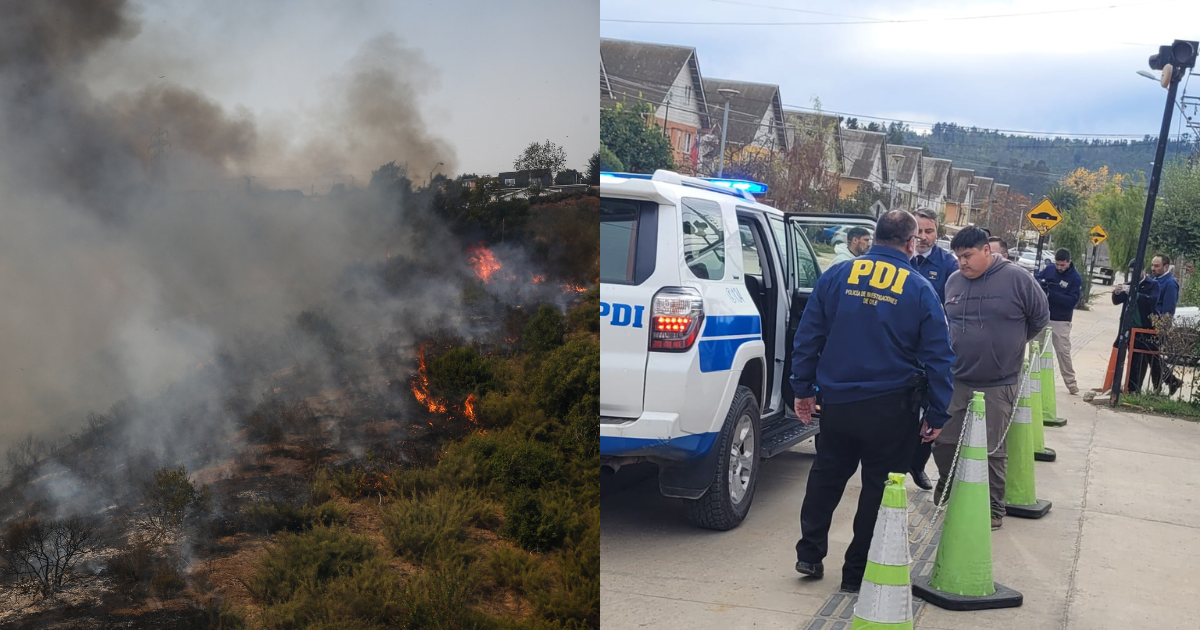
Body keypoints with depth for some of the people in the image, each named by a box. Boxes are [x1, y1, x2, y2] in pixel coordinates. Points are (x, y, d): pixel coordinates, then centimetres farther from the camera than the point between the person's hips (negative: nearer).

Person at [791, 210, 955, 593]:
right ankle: (857, 572, 17)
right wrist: (936, 415, 1)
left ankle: (810, 553, 25)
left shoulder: (836, 276, -1)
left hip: (836, 401, 2)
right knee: (878, 486, 10)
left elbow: (808, 335, 0)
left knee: (826, 475, 20)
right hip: (891, 407, -2)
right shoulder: (920, 290, -5)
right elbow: (938, 357, -5)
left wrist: (803, 388, 8)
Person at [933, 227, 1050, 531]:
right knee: (943, 441, 6)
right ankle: (947, 485, 31)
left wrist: (1010, 343, 9)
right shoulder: (953, 282, 4)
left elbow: (1040, 317, 3)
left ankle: (993, 508, 18)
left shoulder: (1018, 279, -9)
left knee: (992, 450, 3)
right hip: (955, 381, 4)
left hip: (998, 386, -4)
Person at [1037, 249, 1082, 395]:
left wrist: (1051, 294, -27)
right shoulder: (1049, 269, 1)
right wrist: (1040, 283, -19)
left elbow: (1073, 301, -17)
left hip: (1061, 321, -4)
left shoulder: (1076, 278, -8)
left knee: (1063, 352, -3)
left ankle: (1070, 382, 6)